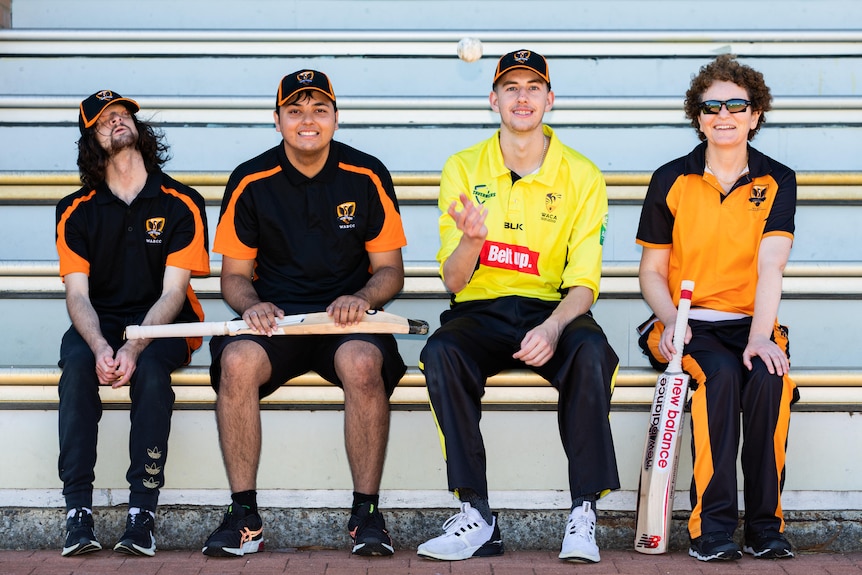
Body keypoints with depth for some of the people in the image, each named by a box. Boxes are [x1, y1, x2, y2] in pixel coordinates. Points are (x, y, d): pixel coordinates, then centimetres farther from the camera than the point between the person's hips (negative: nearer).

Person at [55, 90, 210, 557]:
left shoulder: (181, 204, -1)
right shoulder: (77, 211, 5)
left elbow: (172, 292, -8)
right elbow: (77, 294, -3)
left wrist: (134, 347, -26)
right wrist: (100, 346, -25)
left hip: (163, 324, -1)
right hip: (99, 322, 2)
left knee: (150, 366, -35)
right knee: (77, 363, -31)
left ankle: (142, 510, -33)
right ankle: (78, 510, -32)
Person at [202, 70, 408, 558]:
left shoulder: (367, 176, 3)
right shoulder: (251, 181, 5)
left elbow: (390, 270, 7)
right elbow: (234, 274, 9)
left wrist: (362, 297, -15)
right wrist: (252, 304, -14)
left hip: (348, 316, -1)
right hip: (274, 316, 1)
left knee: (362, 364, -35)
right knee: (237, 362, -32)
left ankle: (367, 513, -23)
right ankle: (245, 517, -22)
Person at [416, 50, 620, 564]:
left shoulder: (583, 175, 2)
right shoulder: (464, 168, 4)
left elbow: (584, 283, -2)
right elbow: (453, 281, -1)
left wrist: (553, 328, -24)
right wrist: (471, 239, -24)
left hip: (553, 312, 0)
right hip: (480, 313, 1)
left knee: (591, 353, -34)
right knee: (440, 353, -32)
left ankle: (584, 513, -28)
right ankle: (477, 517, -29)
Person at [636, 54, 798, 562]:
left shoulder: (776, 181, 3)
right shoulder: (671, 181, 4)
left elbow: (770, 266, -10)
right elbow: (652, 271, 8)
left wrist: (759, 337, -25)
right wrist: (671, 320, -13)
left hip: (749, 325, 1)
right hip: (689, 326, -1)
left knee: (768, 377, -32)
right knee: (721, 374, -33)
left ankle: (766, 526, -22)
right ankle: (712, 528, -30)